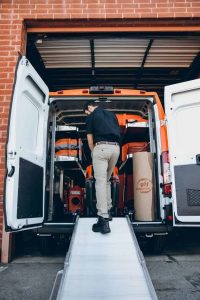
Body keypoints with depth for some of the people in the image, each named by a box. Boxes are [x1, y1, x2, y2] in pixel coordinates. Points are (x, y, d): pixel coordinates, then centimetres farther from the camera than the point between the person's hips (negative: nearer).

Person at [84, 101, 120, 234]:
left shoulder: (91, 116, 9)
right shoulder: (111, 114, 24)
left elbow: (90, 138, 8)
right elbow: (118, 132, 19)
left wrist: (93, 152, 22)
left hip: (101, 147, -6)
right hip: (115, 148, 6)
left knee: (100, 182, -8)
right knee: (107, 180, 20)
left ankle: (104, 220, -15)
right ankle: (108, 210, 22)